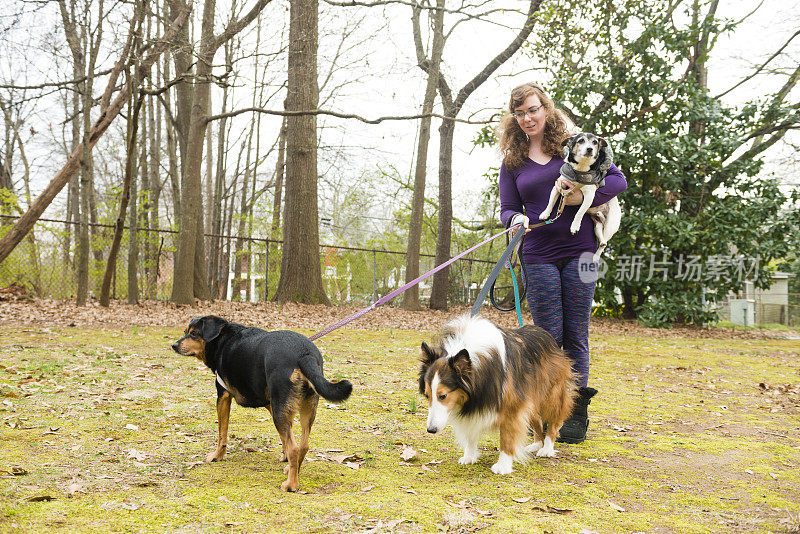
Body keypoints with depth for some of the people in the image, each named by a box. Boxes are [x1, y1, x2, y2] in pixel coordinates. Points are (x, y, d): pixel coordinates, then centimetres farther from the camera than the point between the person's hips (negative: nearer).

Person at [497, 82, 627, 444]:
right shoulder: (512, 162, 11)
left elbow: (617, 179, 5)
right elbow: (507, 209, 10)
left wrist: (583, 197, -12)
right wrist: (517, 219, -14)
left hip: (579, 251, -1)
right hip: (539, 257, 1)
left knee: (575, 335, 1)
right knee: (548, 336, -1)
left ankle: (577, 414, 7)